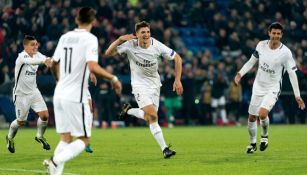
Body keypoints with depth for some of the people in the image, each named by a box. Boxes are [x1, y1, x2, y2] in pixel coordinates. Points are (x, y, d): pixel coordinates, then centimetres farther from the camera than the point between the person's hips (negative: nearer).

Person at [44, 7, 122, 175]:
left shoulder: (65, 37, 10)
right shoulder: (90, 39, -10)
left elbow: (54, 65, 21)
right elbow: (93, 67, -23)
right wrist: (113, 78, -10)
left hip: (59, 94, 6)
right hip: (76, 97, -6)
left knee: (65, 138, 13)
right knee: (83, 140, 3)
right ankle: (56, 160, -18)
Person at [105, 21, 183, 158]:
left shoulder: (157, 46, -16)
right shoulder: (130, 45, -19)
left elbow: (177, 58, -5)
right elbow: (108, 53, -23)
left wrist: (177, 80, -10)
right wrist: (120, 39, -36)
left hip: (154, 84, 4)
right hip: (139, 86, -4)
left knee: (149, 117, 11)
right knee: (152, 116, -21)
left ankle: (128, 110, 38)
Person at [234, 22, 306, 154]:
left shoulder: (285, 53, -16)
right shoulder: (261, 45, -6)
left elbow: (292, 74, -10)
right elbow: (252, 61, 8)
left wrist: (297, 95, -10)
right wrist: (240, 73, -7)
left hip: (273, 89, -4)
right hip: (258, 87, 4)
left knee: (263, 113, -26)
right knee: (252, 117, 9)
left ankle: (265, 135, 5)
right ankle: (252, 143, 34)